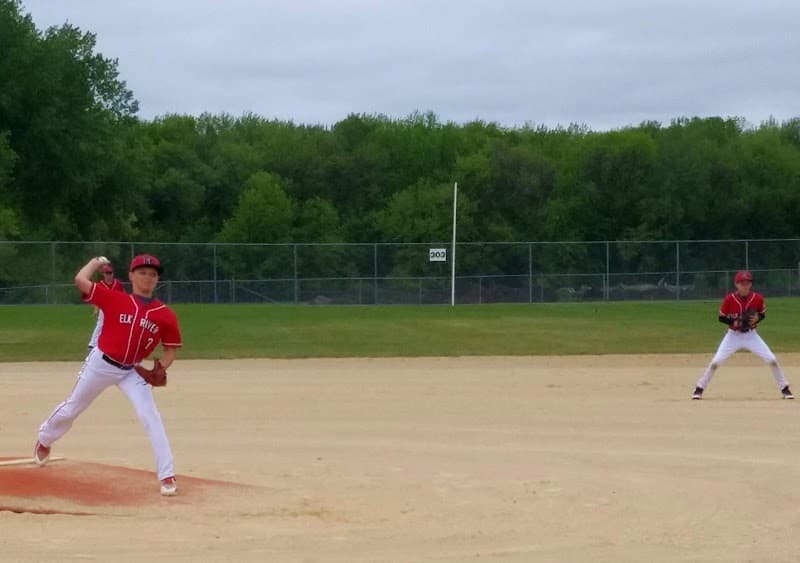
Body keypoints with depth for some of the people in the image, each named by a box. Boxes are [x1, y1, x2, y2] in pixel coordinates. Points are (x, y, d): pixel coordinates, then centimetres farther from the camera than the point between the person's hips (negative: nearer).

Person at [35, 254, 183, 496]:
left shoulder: (165, 315, -7)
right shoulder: (115, 299, -12)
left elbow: (170, 349, 2)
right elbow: (80, 280, -19)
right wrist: (97, 262, -5)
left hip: (133, 371, 1)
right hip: (100, 364, -1)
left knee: (151, 418, -16)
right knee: (71, 409, 16)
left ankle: (167, 476, -13)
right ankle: (44, 440, 47)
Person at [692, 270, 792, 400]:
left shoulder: (757, 298, -11)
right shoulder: (729, 299, -15)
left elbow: (763, 314, 5)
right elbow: (721, 317, -5)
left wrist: (757, 318, -18)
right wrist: (733, 322, -23)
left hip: (751, 335, 1)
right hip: (733, 335, -1)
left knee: (772, 360, -8)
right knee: (715, 362, -10)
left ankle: (785, 389, 7)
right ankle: (699, 389, 3)